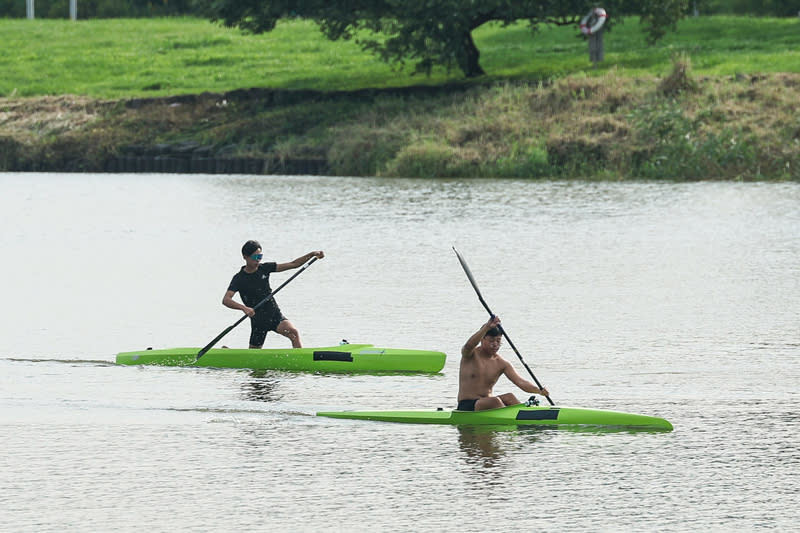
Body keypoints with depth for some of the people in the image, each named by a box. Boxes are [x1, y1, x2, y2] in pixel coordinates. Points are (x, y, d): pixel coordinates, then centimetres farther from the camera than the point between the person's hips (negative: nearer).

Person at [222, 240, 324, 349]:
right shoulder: (239, 278, -10)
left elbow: (293, 264, 3)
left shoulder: (264, 268, 2)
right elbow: (226, 300, -22)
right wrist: (244, 308, -40)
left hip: (275, 315, 3)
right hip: (258, 320, -3)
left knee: (294, 333, -26)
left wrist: (312, 254, -10)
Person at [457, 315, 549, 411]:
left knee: (509, 397, -26)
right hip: (466, 406, -4)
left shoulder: (501, 364, 7)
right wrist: (487, 327, -41)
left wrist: (539, 390, -24)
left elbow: (520, 382, -5)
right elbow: (469, 345, -29)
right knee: (495, 401, -33)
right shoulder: (471, 355, -3)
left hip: (488, 406, 4)